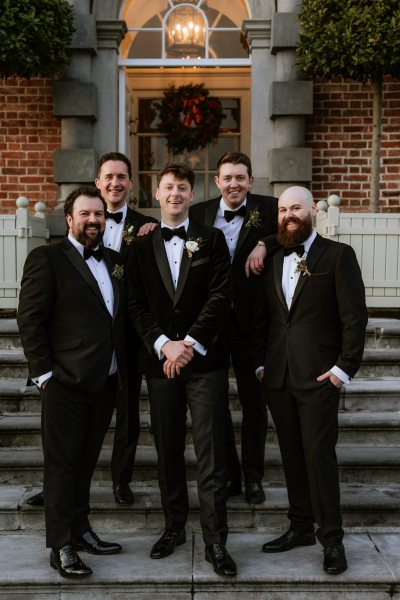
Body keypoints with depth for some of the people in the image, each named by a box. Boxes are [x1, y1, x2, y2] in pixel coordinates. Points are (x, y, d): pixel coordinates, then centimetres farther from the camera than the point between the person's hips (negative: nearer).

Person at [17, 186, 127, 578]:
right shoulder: (46, 259, -6)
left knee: (86, 461, 16)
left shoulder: (114, 261, 13)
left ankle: (80, 531, 29)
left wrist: (123, 371, 11)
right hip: (66, 383, -6)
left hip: (105, 381, 6)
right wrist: (44, 373, -13)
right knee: (62, 464, 3)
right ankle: (60, 546, 11)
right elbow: (30, 320, -10)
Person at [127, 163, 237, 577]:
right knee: (168, 450, 11)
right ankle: (174, 527, 25)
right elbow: (136, 304, 3)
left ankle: (216, 542, 3)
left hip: (204, 359, -2)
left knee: (210, 453, -3)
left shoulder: (211, 240, 5)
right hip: (159, 361, 3)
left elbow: (220, 296, -5)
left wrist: (191, 344, -13)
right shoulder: (142, 247, 11)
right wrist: (163, 344, -11)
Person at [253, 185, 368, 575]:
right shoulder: (272, 261, 13)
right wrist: (259, 363, 7)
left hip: (319, 375, -5)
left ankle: (331, 537, 9)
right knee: (291, 453, 11)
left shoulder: (337, 255, -3)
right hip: (278, 376, 5)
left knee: (319, 453, -3)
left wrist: (345, 367, -11)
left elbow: (355, 316, -7)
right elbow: (261, 317, 14)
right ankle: (300, 526, 24)